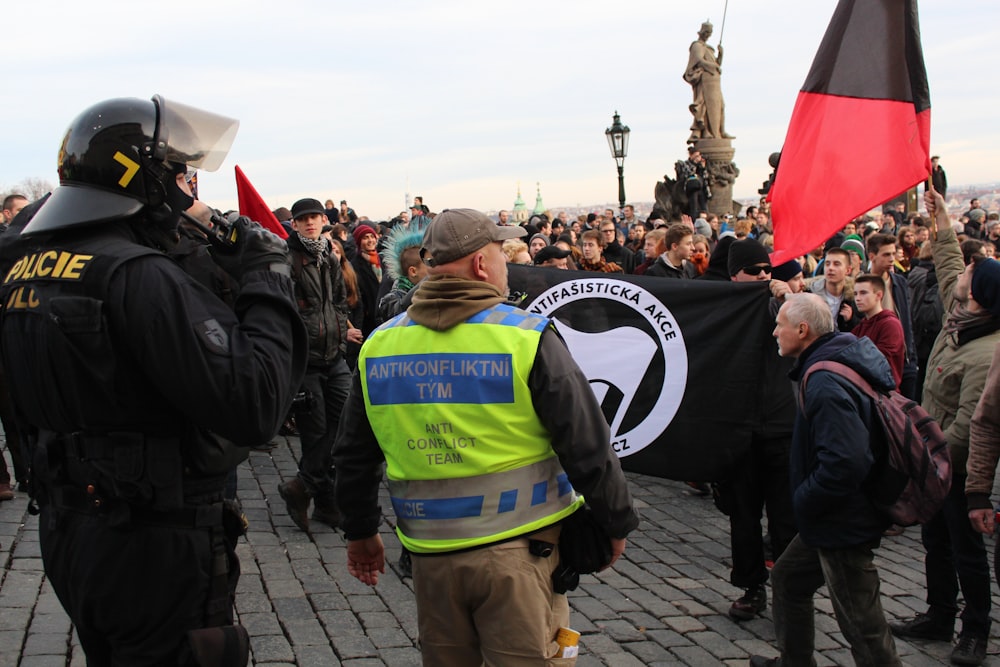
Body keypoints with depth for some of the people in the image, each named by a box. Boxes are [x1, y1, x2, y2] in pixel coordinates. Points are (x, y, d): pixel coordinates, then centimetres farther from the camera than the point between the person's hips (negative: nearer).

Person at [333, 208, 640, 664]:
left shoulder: (378, 346, 2)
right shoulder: (527, 337, -12)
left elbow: (354, 457, 12)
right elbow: (587, 446, -8)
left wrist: (360, 532, 25)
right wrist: (616, 523, 5)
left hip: (431, 554, 4)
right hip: (519, 554, -4)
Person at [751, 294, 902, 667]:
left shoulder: (825, 384, -26)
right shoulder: (839, 363, 7)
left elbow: (844, 463, -35)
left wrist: (803, 501, -19)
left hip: (843, 524, -11)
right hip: (834, 519, 11)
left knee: (863, 627, -2)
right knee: (787, 579, 25)